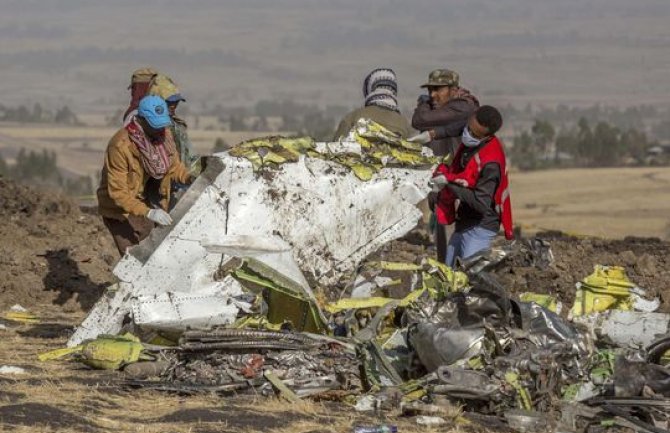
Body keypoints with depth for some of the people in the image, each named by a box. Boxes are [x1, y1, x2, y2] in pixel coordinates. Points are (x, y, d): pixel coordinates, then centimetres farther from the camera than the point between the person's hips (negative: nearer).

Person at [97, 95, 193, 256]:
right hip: (121, 210, -6)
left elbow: (173, 165, 9)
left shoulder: (164, 134, -7)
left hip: (150, 205, 6)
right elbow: (118, 192, -28)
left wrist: (188, 178, -13)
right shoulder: (120, 145, -27)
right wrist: (148, 213, -38)